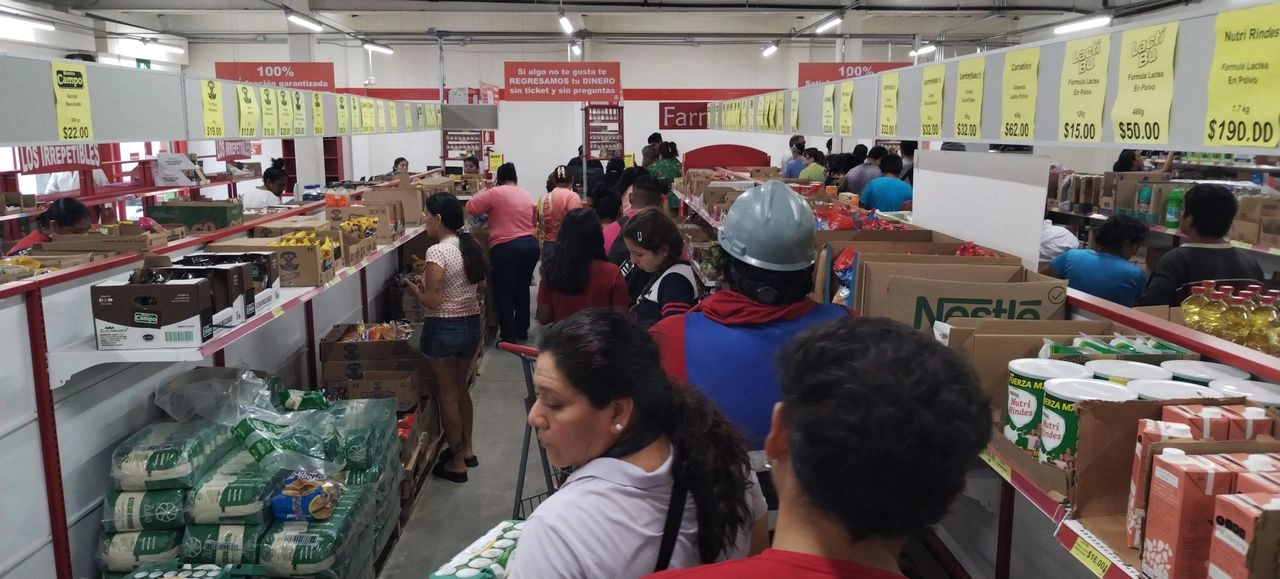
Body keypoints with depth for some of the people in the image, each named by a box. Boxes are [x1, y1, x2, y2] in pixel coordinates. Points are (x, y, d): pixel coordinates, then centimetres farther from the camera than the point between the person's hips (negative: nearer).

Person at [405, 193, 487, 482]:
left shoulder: (437, 252, -20)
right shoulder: (473, 246, 3)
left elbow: (433, 302, -20)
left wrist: (416, 290, -2)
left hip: (444, 328, -7)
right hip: (472, 324, 7)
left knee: (447, 395, 7)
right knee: (460, 389, 22)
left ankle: (456, 462, 18)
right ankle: (467, 449, 34)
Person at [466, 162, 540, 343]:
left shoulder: (496, 193, -4)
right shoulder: (528, 196, 15)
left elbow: (470, 207, -3)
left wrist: (486, 198, 16)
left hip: (506, 248, -6)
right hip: (531, 245, 7)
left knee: (504, 292, 1)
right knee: (522, 289, 18)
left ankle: (509, 336, 3)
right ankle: (522, 331, 25)